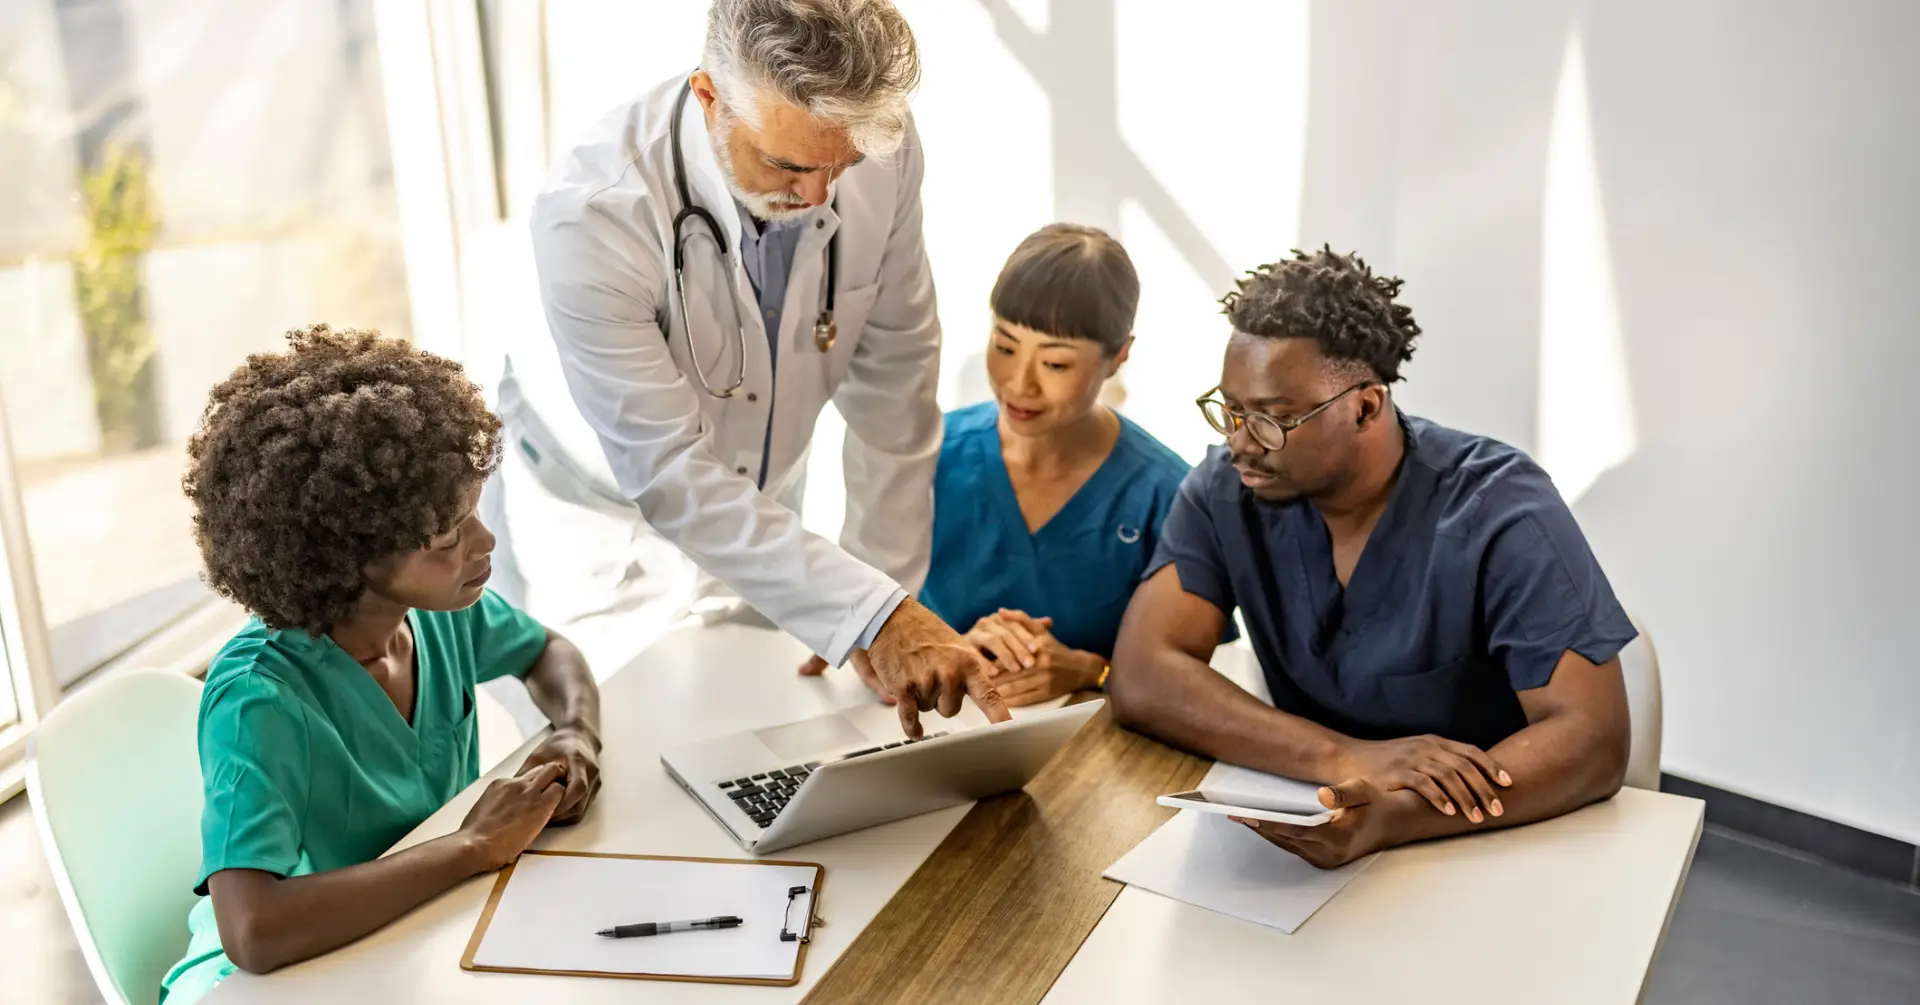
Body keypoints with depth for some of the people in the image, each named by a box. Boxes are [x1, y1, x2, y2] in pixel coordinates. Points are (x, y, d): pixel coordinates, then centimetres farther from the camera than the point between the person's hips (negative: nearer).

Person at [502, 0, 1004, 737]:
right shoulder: (592, 215, -38)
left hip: (762, 484, 3)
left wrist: (889, 596, -12)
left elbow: (892, 375, -15)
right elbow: (668, 477, -36)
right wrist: (873, 615, -42)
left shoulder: (884, 152, -27)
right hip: (603, 497, -3)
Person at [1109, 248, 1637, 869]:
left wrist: (1393, 818, -38)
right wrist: (1345, 757, -29)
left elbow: (1592, 737, -22)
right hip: (1317, 830, 3)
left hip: (1496, 845, -2)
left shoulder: (1497, 511, -17)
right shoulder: (1225, 491, -8)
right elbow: (1140, 677, -17)